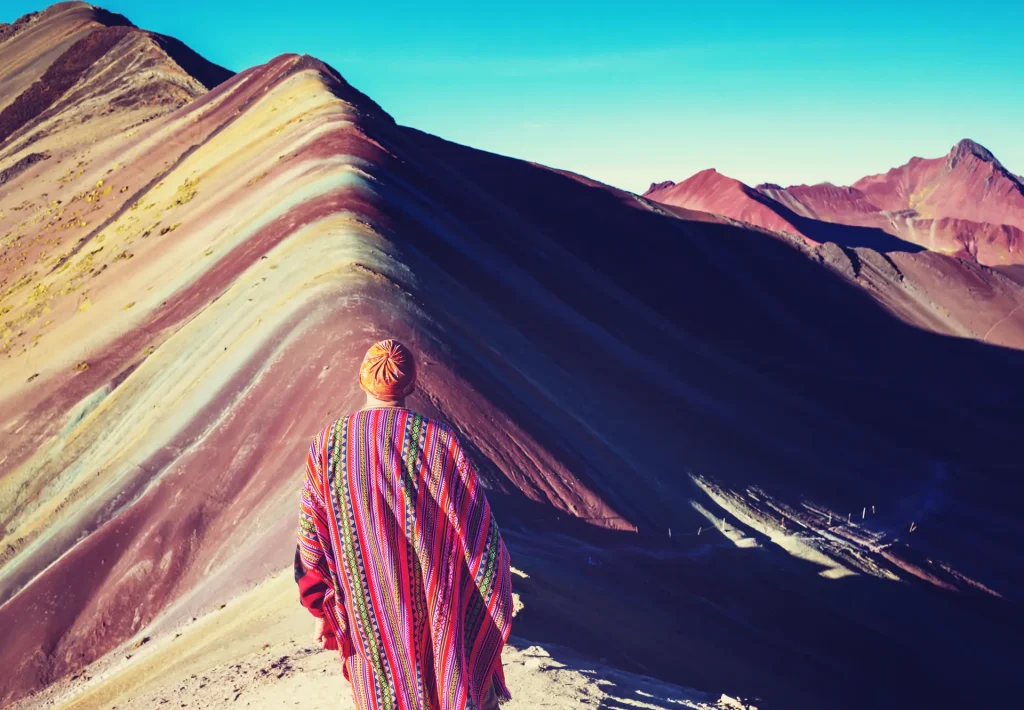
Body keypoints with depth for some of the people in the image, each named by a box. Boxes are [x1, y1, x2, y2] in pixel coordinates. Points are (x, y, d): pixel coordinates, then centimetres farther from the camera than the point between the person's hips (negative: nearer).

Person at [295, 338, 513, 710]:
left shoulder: (326, 446, -11)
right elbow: (478, 530, -13)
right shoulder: (440, 439, -16)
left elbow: (312, 541, -7)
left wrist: (323, 612, 5)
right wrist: (496, 605, 0)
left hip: (369, 615, 2)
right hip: (438, 606, -1)